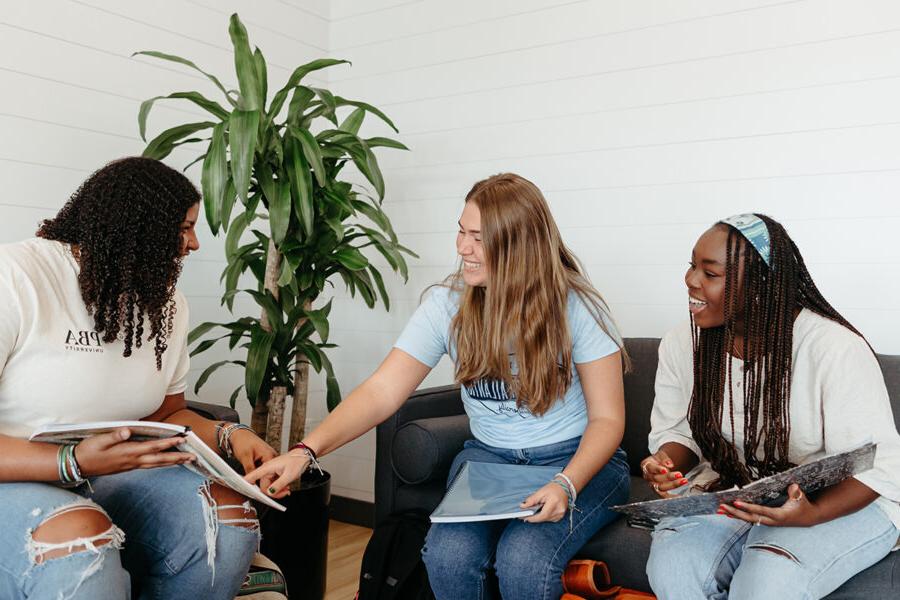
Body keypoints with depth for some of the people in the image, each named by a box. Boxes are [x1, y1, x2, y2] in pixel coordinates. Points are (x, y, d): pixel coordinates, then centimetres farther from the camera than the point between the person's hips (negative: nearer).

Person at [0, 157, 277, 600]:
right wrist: (74, 463, -30)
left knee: (228, 515, -17)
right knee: (79, 539, -38)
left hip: (108, 476, 7)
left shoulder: (167, 305, 7)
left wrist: (227, 435, -5)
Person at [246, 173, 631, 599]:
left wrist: (567, 485, -25)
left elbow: (607, 418, -7)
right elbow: (381, 391, -11)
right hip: (488, 456, 2)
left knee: (523, 560, -30)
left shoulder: (576, 307, -11)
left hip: (577, 458, -2)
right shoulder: (448, 303, -6)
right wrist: (306, 451, -24)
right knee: (447, 555, -27)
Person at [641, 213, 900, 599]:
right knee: (670, 566, -25)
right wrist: (667, 462, -16)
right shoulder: (680, 346, -4)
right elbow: (677, 431, 7)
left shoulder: (836, 349, -20)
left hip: (842, 503, -3)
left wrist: (811, 515, -32)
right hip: (727, 491, 4)